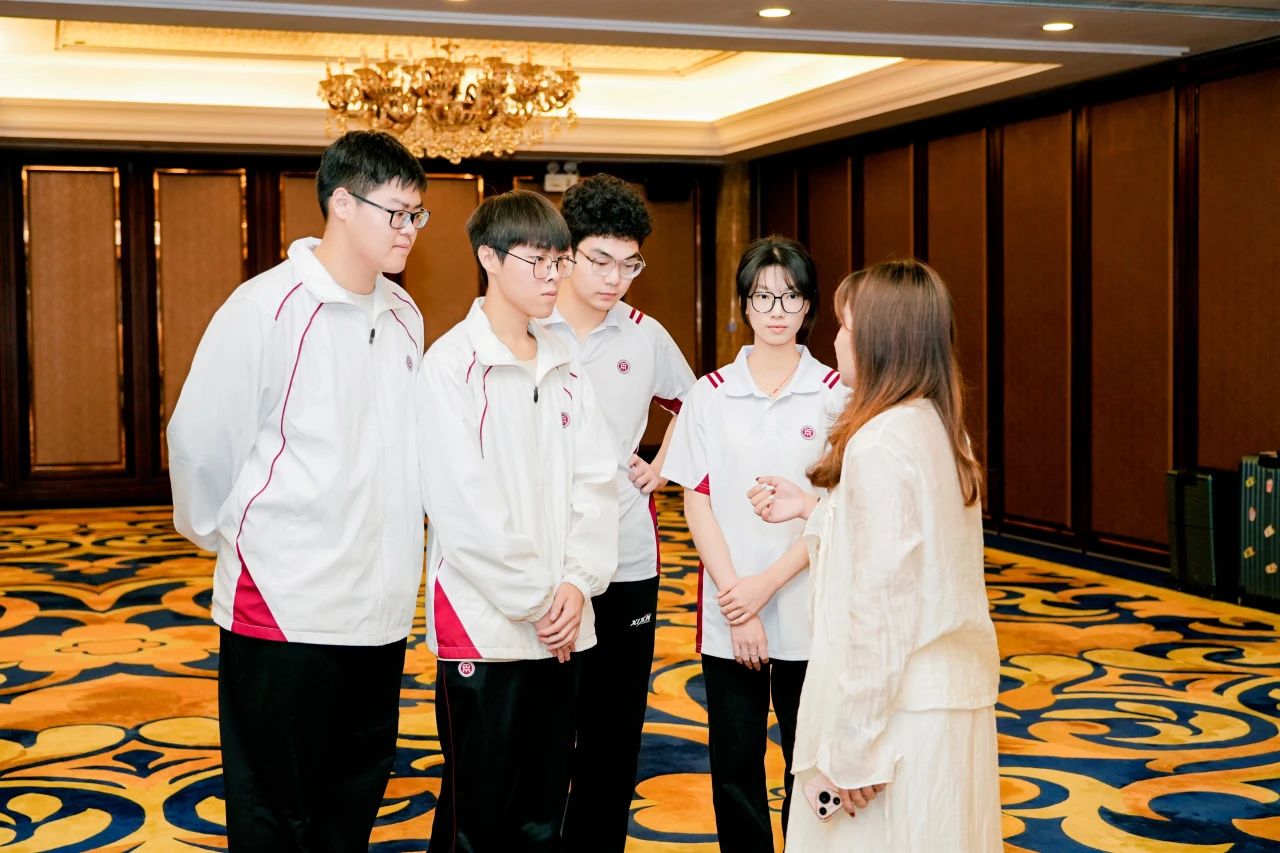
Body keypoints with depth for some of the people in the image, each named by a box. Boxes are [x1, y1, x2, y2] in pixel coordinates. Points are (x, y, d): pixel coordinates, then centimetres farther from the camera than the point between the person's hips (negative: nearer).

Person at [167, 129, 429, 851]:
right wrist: (223, 536, 7)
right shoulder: (267, 308, -13)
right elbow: (201, 441, -7)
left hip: (382, 608, 6)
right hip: (285, 605, -6)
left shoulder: (404, 314, 7)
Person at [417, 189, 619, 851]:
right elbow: (460, 504, -14)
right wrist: (535, 600, -11)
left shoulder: (565, 370, 11)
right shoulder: (452, 364, -8)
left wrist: (578, 584, -8)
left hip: (562, 623, 6)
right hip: (483, 624, -6)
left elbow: (595, 484, 6)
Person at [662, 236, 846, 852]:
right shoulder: (712, 394, 3)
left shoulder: (835, 394, -1)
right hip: (728, 616, 1)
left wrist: (766, 585, -13)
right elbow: (697, 502, 0)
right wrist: (734, 598, -9)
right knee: (734, 766, 7)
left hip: (808, 612, -1)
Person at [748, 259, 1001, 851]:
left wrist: (855, 743, -17)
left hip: (900, 704, -9)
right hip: (957, 691, 9)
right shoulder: (942, 427, 8)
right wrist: (812, 510, 17)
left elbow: (880, 603, -21)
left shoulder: (878, 442, -18)